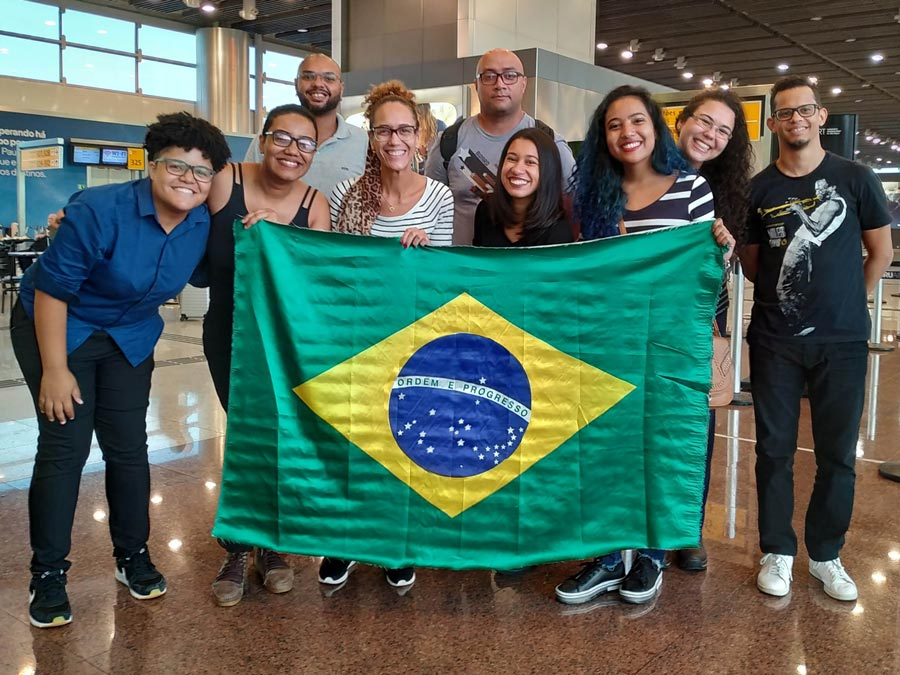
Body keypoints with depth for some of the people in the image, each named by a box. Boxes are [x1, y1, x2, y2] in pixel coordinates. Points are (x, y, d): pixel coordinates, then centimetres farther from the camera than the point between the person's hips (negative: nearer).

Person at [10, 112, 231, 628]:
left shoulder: (203, 225, -12)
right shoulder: (100, 211, -28)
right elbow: (51, 289, -23)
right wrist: (54, 370, -21)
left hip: (130, 337, 5)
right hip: (57, 328, -4)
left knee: (129, 447, 4)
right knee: (65, 447, -8)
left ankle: (133, 555, 23)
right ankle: (48, 574, 7)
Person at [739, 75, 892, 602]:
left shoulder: (855, 179, 1)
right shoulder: (758, 189, 3)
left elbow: (881, 251, 9)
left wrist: (849, 301, 7)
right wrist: (784, 296, 5)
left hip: (842, 341, 0)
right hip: (775, 341, 1)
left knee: (837, 453, 7)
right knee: (775, 449, 6)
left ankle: (826, 555, 23)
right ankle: (777, 552, 20)